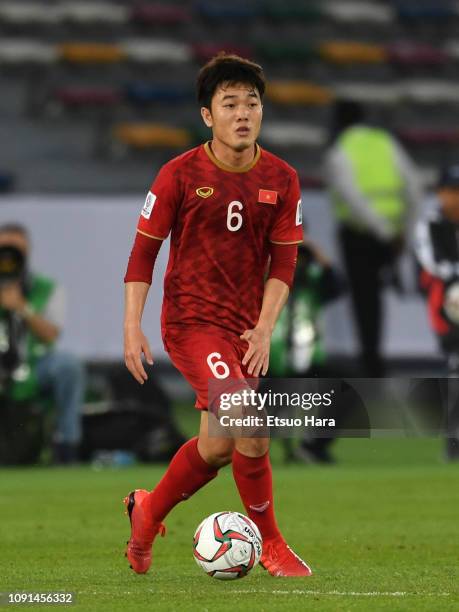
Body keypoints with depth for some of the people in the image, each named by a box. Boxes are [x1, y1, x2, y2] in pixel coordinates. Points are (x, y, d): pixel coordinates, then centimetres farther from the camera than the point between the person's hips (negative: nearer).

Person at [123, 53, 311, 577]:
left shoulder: (281, 179, 1)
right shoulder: (180, 175, -9)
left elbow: (283, 260, 4)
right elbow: (143, 251, -4)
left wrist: (264, 328, -9)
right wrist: (132, 328, -10)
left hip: (244, 327, 5)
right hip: (191, 320, -5)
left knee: (219, 445, 11)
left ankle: (149, 511, 36)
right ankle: (271, 545, -6)